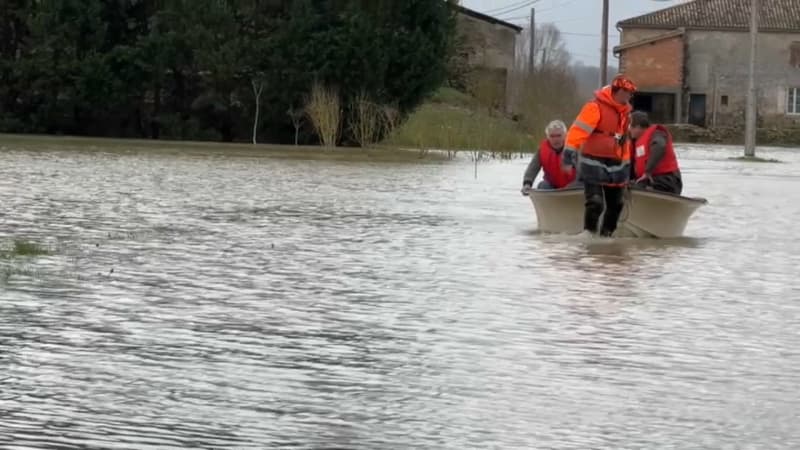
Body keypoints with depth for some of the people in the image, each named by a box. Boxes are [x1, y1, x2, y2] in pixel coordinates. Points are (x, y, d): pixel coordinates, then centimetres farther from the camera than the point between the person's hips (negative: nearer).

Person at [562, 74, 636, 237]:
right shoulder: (595, 107, -14)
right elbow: (578, 130, -19)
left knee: (616, 204, 12)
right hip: (593, 164, -8)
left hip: (615, 166, 8)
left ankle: (606, 234, 25)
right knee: (595, 203, -15)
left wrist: (626, 164, 24)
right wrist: (569, 153, -25)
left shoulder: (624, 111, 12)